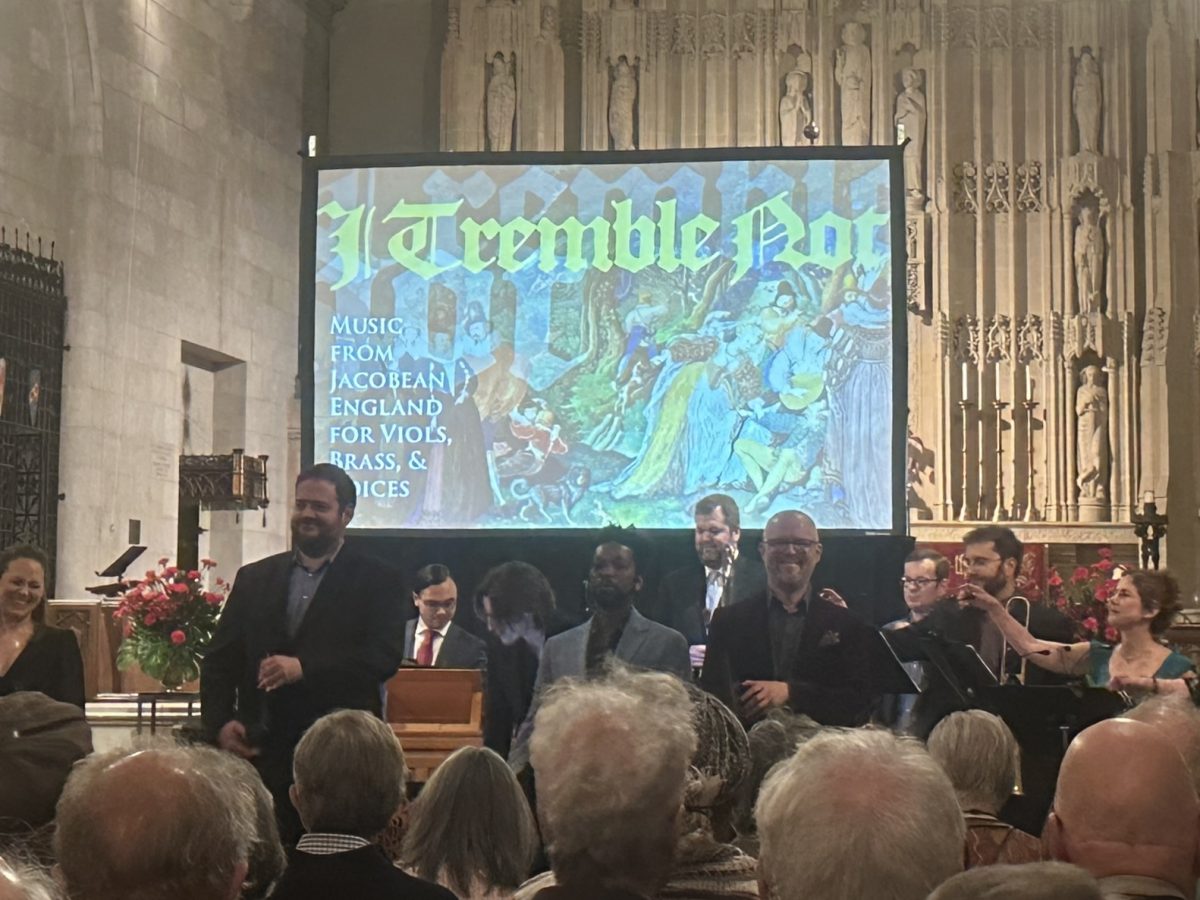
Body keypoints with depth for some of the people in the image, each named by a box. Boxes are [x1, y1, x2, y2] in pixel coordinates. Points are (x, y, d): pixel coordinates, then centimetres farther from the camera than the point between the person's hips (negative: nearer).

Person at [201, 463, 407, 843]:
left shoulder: (376, 580, 4)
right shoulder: (254, 578, 16)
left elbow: (386, 654, -9)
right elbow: (219, 659, 14)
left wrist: (305, 668, -18)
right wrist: (219, 723, -3)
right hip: (262, 754, 3)